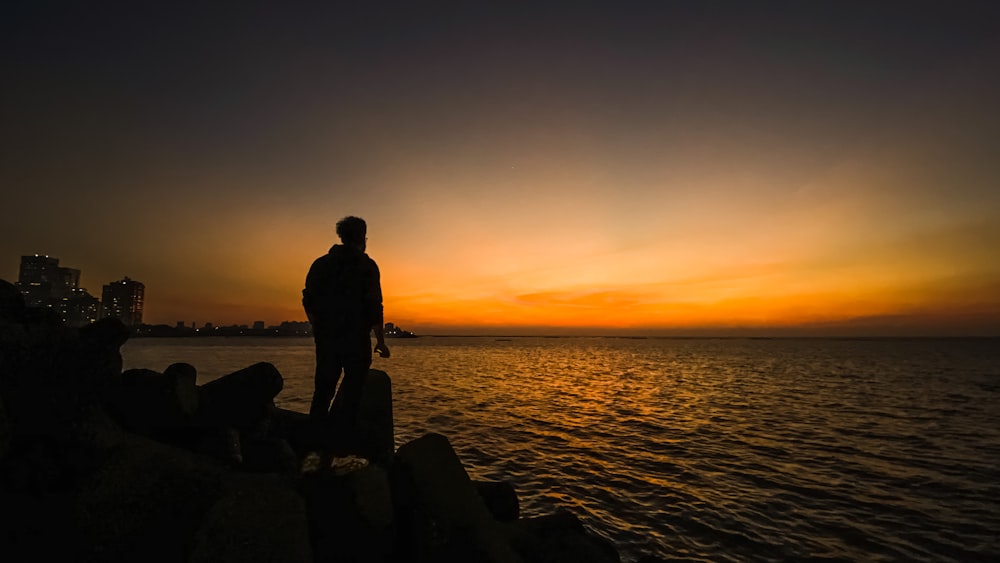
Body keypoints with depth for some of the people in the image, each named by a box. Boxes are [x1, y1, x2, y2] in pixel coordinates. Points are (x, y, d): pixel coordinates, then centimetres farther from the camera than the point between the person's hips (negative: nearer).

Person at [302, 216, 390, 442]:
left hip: (325, 336, 5)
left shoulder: (321, 263, 9)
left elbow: (309, 302, 10)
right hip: (355, 337, -5)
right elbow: (374, 306, -12)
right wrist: (381, 341, -7)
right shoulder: (366, 265, -6)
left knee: (324, 386, 14)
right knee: (354, 383, 6)